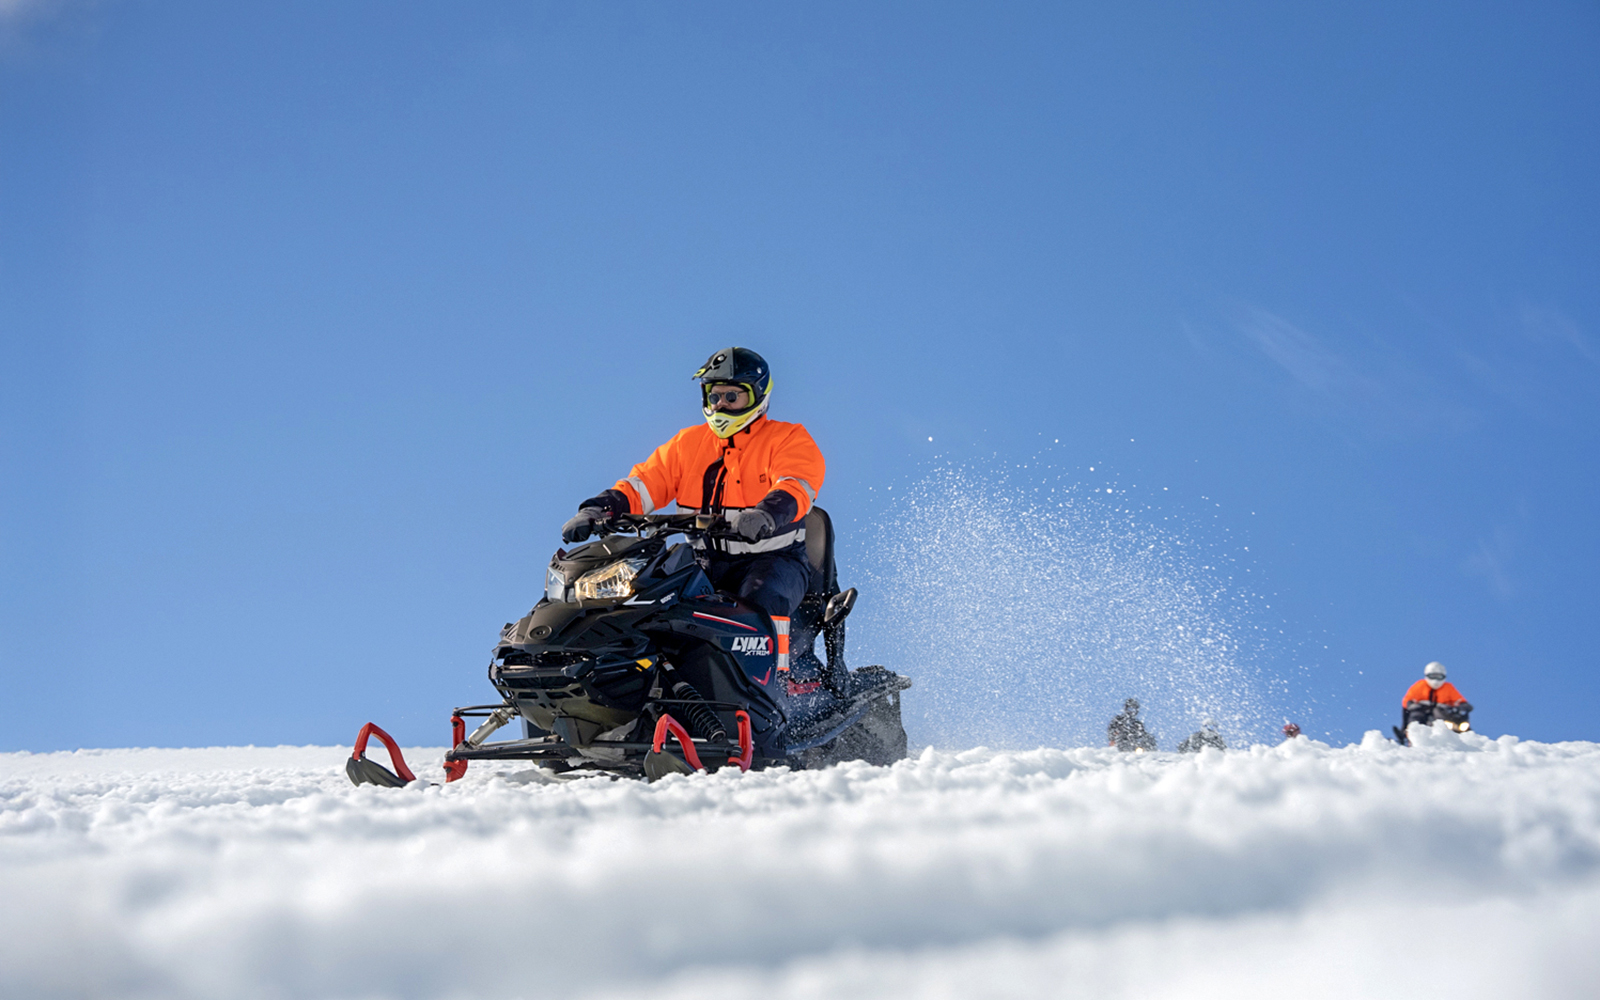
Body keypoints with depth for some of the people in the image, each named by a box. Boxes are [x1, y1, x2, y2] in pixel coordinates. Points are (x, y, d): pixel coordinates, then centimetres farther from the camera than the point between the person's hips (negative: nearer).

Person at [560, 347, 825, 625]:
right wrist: (596, 511, -12)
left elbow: (795, 488, -20)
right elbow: (645, 482, 7)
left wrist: (764, 515, -43)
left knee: (762, 598, -37)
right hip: (706, 564, 5)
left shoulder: (788, 439, -1)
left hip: (773, 558, -5)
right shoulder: (689, 442, 14)